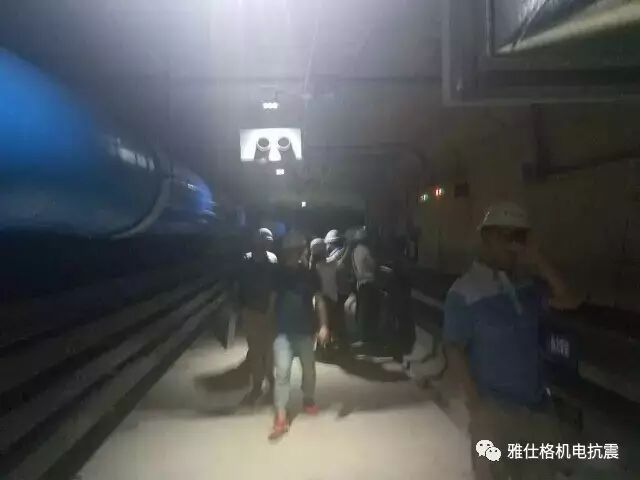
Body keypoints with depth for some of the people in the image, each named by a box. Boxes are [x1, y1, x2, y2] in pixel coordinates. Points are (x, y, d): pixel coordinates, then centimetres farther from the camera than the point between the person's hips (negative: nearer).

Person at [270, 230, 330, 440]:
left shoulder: (310, 274, -2)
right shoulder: (278, 274, 0)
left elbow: (319, 300, 1)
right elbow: (271, 301, 6)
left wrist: (324, 325, -6)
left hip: (305, 330, 1)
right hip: (283, 331, -1)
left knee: (309, 369, 13)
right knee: (282, 371, -9)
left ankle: (308, 400, 39)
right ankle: (281, 417, -5)